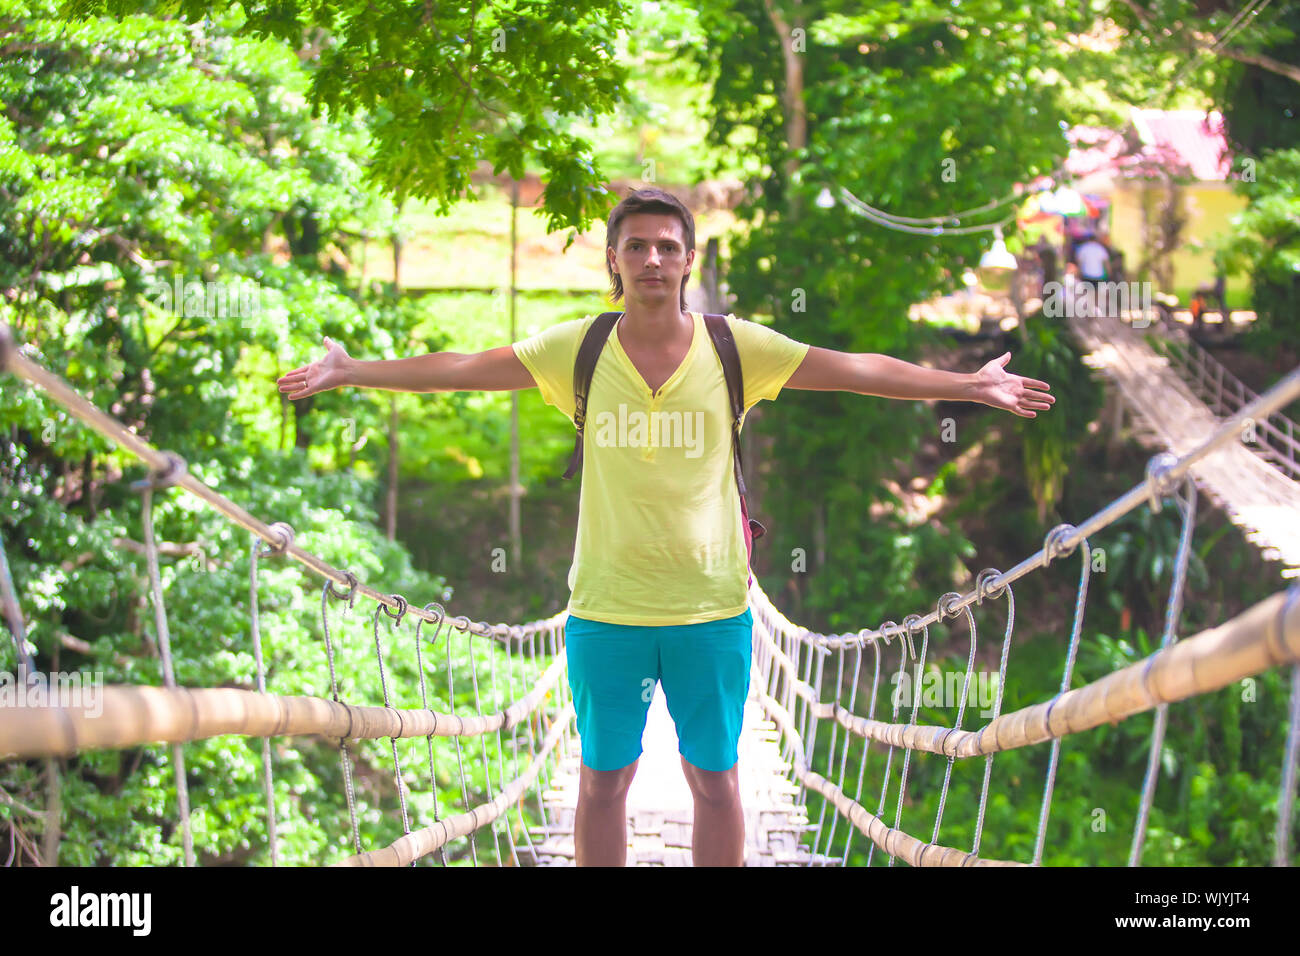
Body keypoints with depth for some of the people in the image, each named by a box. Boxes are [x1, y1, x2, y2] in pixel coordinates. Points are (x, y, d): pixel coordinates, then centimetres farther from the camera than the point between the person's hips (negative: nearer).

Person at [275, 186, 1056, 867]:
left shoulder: (738, 348, -4)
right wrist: (349, 372, -5)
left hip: (713, 605, 0)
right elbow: (463, 369, -2)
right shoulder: (576, 349, -3)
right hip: (605, 607, 0)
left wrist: (965, 385, -11)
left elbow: (857, 370, -6)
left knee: (715, 778, 10)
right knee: (603, 780, 10)